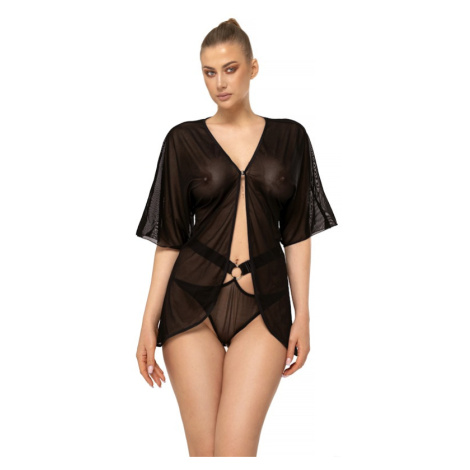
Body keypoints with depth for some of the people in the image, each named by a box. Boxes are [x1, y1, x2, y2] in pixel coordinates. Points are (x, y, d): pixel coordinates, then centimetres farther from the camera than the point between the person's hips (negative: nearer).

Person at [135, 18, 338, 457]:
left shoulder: (289, 137, 8)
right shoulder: (184, 139, 5)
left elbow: (297, 234, 8)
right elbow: (169, 238, 4)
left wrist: (303, 316, 3)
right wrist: (149, 322, 0)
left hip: (263, 306, 0)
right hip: (193, 302, 0)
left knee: (234, 452, -9)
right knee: (202, 450, 2)